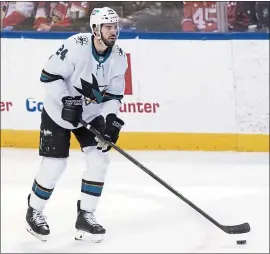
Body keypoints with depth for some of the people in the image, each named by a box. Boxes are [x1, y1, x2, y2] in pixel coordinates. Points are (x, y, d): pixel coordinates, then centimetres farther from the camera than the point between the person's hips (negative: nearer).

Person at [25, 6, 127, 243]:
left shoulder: (119, 58, -10)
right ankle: (34, 212, 16)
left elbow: (114, 94, -2)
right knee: (54, 165, -7)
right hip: (58, 111, -5)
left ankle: (85, 216, 4)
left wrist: (112, 120, -16)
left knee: (99, 160, -8)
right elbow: (49, 75, -22)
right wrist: (67, 100, -29)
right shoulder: (76, 45, -27)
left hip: (90, 114, 5)